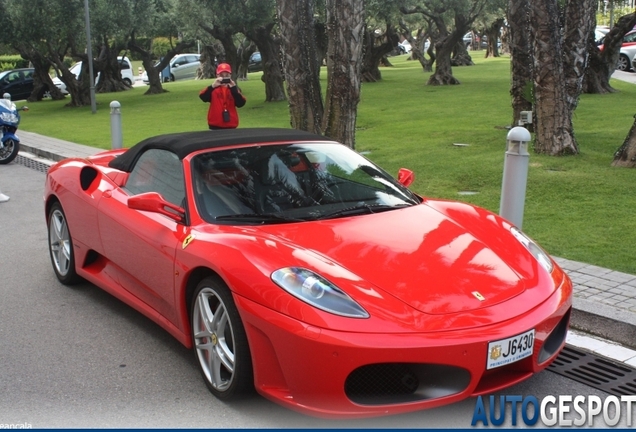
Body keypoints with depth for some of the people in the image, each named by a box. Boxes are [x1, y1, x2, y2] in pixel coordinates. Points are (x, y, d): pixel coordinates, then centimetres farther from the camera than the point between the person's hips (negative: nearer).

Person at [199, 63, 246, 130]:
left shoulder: (233, 88, 6)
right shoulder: (213, 89, 2)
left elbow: (240, 103, -10)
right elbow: (202, 97, -17)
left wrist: (233, 89, -21)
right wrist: (212, 86, -32)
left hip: (231, 125, 1)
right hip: (215, 125, -1)